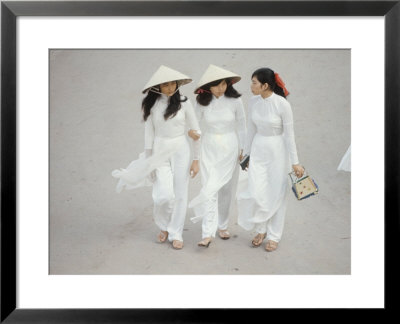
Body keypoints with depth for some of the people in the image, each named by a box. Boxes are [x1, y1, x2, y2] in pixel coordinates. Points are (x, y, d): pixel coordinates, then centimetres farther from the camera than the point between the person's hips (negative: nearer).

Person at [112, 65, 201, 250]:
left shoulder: (183, 103, -4)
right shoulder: (151, 104, -3)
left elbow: (195, 131, 1)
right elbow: (149, 133, 2)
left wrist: (196, 159, 0)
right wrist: (148, 161, 2)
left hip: (181, 151, 1)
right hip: (160, 151, 0)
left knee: (180, 194, 3)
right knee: (164, 195, -9)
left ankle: (176, 233, 21)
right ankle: (163, 226, 22)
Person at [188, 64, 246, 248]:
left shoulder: (235, 100, -7)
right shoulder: (202, 102, -6)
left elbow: (241, 125, 2)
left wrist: (243, 149, 5)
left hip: (229, 148, 0)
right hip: (209, 148, 0)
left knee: (225, 190, 9)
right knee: (209, 190, -7)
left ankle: (222, 226, 28)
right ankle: (208, 234, -5)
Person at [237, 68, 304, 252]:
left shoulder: (283, 104, -18)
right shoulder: (254, 102, -2)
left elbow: (289, 134, -14)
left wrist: (295, 162, -11)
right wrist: (247, 153, 14)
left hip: (278, 151, -4)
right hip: (258, 150, 4)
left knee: (277, 195, 7)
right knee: (256, 194, -3)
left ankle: (273, 236, 24)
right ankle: (261, 229, 24)